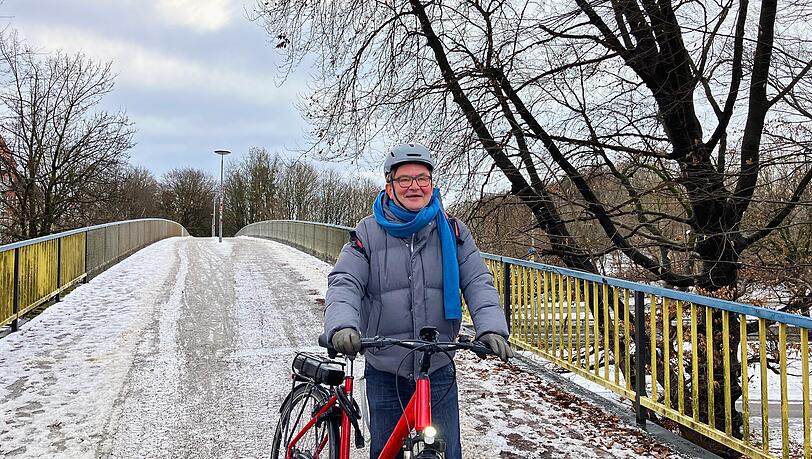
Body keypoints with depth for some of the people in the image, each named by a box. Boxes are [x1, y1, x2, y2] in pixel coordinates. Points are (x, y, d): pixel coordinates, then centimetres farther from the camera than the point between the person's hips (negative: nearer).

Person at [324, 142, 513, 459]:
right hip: (385, 373, 0)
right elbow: (344, 283, -10)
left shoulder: (452, 231, 2)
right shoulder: (369, 232, -2)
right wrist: (342, 326, -31)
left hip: (439, 372, 1)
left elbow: (478, 283, -3)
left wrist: (491, 328, -21)